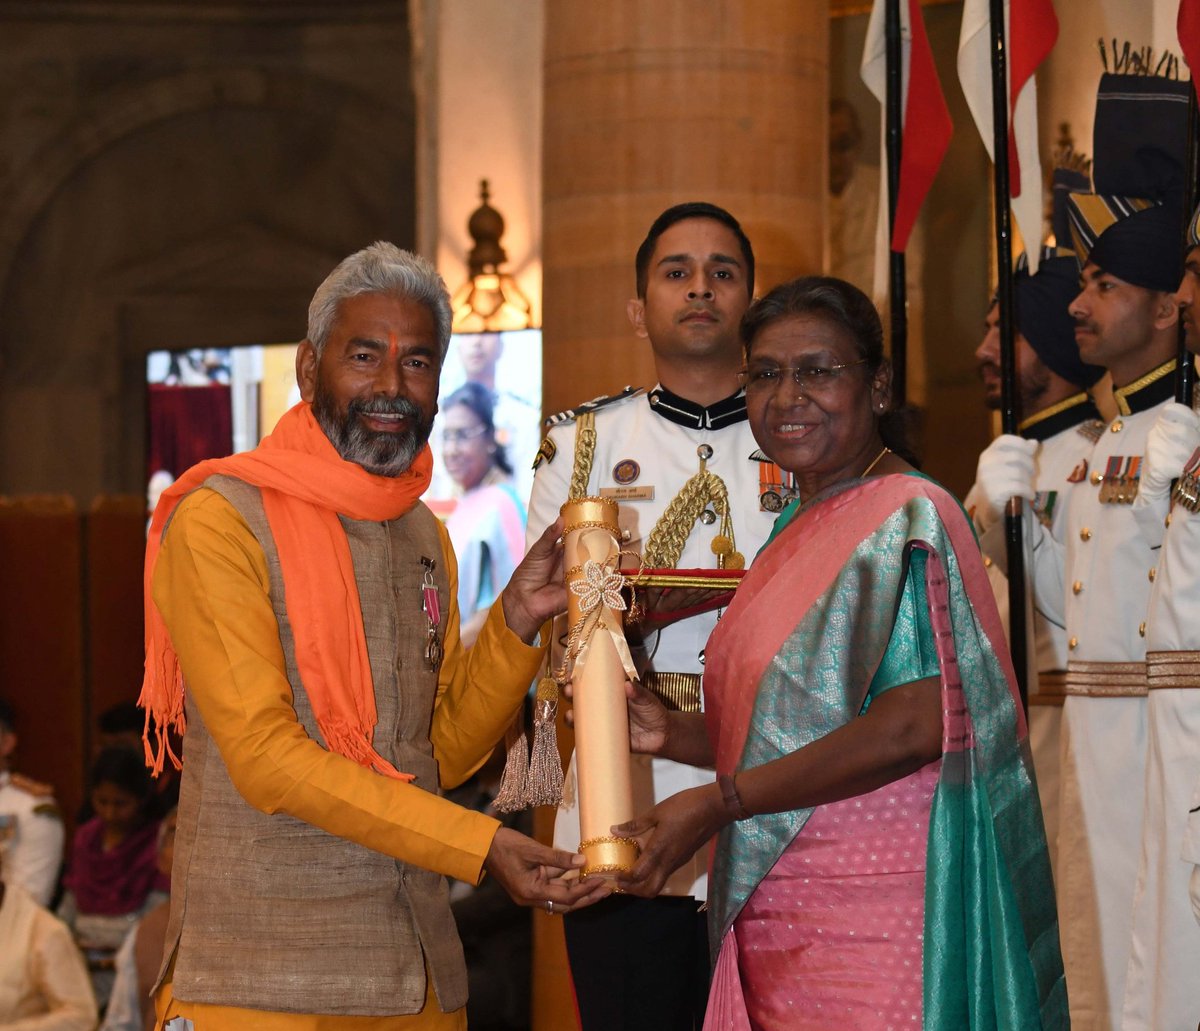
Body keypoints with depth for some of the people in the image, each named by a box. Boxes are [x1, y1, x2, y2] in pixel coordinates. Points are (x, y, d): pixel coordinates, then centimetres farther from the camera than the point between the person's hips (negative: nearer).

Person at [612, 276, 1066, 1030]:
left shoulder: (906, 519, -10)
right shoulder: (799, 531, 16)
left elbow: (913, 728, -20)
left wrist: (717, 804, -18)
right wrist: (675, 733, 2)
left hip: (876, 923, -8)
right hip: (781, 924, 8)